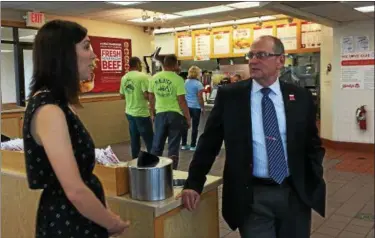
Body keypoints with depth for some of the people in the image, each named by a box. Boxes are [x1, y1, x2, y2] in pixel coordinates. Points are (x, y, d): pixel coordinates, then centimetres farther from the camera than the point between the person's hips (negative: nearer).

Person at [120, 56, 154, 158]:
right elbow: (147, 95, -20)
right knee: (149, 140, 2)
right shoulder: (143, 76, -14)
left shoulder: (124, 78, 6)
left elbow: (122, 96, 14)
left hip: (129, 112, 7)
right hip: (141, 113, -7)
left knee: (134, 139, 14)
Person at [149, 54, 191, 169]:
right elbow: (182, 101, -12)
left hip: (160, 114, 4)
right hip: (175, 114, -4)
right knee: (173, 146, 6)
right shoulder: (178, 79, -11)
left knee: (157, 145, 14)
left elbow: (151, 98, 12)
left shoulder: (154, 78, 3)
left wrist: (153, 114, 25)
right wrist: (188, 118, -3)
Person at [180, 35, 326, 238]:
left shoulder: (301, 97, 1)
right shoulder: (229, 95, -4)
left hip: (296, 195, 3)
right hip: (251, 197, -2)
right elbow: (208, 143, -1)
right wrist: (193, 184, -6)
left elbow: (313, 144, 9)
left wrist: (315, 182, -1)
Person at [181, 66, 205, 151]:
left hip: (186, 106, 5)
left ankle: (184, 144, 15)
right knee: (194, 127, 3)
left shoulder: (185, 82, 5)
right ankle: (193, 146, 7)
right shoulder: (198, 84, -10)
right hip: (195, 107, -5)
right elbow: (200, 98, -11)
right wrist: (203, 107, -1)